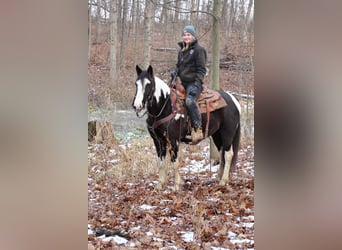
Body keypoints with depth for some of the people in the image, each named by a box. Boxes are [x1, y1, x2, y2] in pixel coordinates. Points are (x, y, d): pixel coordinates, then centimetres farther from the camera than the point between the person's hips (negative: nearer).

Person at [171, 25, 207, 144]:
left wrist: (197, 83, -19)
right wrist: (175, 72, 3)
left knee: (189, 100, -34)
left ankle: (197, 129, -33)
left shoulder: (198, 49, -4)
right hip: (183, 82, 9)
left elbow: (201, 69, -9)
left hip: (193, 82, -9)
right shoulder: (181, 50, 19)